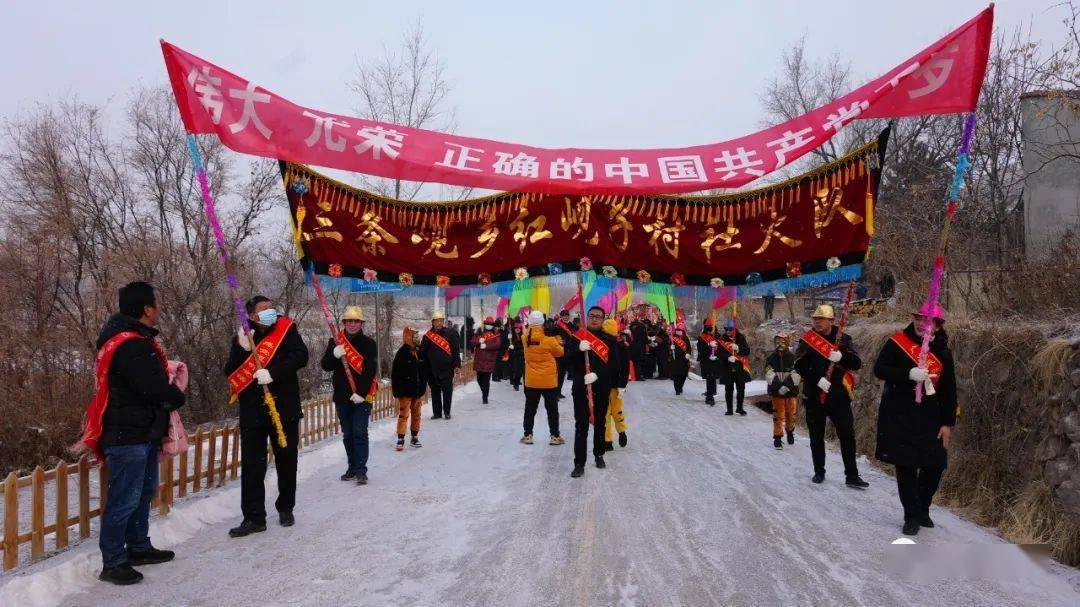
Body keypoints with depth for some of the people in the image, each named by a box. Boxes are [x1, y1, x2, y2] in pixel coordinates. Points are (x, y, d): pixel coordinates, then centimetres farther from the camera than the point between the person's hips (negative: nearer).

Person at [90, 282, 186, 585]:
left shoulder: (136, 340, 13)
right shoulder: (130, 346, -23)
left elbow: (154, 378, 16)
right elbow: (156, 388, -25)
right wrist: (177, 397, -6)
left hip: (142, 432, 11)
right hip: (128, 435, -11)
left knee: (144, 491, 20)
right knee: (125, 499, -4)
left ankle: (139, 547, 32)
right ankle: (113, 563, 5)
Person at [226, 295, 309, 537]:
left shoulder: (285, 329, -2)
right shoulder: (241, 339, 5)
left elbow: (300, 356, -14)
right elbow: (230, 373, -1)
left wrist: (272, 372, -24)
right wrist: (243, 350, -16)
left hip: (284, 408, -1)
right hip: (252, 411, 1)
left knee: (286, 461, 11)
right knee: (251, 465, 0)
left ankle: (285, 508, 29)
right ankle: (254, 517, 8)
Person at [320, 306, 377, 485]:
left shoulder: (369, 343, -3)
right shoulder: (335, 341, 7)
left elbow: (370, 370, -10)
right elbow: (325, 366, -1)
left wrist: (361, 393, -19)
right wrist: (335, 355, -21)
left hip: (362, 396, -4)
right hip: (342, 396, 4)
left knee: (360, 433, -9)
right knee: (347, 434, 12)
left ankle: (361, 470, -8)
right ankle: (352, 468, 22)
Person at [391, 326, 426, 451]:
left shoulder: (419, 351, 7)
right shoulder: (402, 353, -11)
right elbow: (395, 373, -11)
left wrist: (423, 387, 15)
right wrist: (397, 390, -14)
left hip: (417, 389, 6)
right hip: (405, 390, -6)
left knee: (416, 414, 13)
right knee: (404, 415, -6)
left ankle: (414, 438, 24)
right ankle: (400, 440, -3)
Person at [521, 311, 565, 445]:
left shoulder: (526, 339, -8)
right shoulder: (549, 340, -17)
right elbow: (560, 352, -2)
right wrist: (558, 338, 9)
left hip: (531, 381, 3)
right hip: (549, 381, -3)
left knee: (530, 408, 14)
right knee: (552, 409, 9)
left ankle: (528, 435, 17)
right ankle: (555, 436, 13)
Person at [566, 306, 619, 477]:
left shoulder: (609, 340, 2)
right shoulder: (577, 337, 2)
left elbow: (614, 364, -6)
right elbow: (568, 360, -5)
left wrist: (597, 375, -19)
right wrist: (580, 349, -24)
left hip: (602, 388, 1)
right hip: (581, 387, -1)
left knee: (600, 423, 16)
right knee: (581, 426, -3)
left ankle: (599, 455, 34)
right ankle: (579, 463, -1)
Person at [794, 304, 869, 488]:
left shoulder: (843, 339, 3)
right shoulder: (807, 340, 2)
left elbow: (857, 363, -4)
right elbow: (800, 366, -6)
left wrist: (841, 356, -24)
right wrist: (817, 379, -20)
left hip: (839, 396, 0)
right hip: (814, 396, 0)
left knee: (848, 437, -2)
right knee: (817, 437, 10)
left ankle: (852, 476, 5)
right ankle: (819, 472, 25)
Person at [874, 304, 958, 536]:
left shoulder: (943, 353, 5)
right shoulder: (897, 342, -3)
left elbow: (949, 392, 7)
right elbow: (879, 369, -9)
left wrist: (947, 423, 3)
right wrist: (909, 374, -23)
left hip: (929, 418, 3)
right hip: (898, 416, -3)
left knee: (934, 466, 4)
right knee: (906, 467, -1)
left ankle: (922, 510, 28)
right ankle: (912, 516, 11)